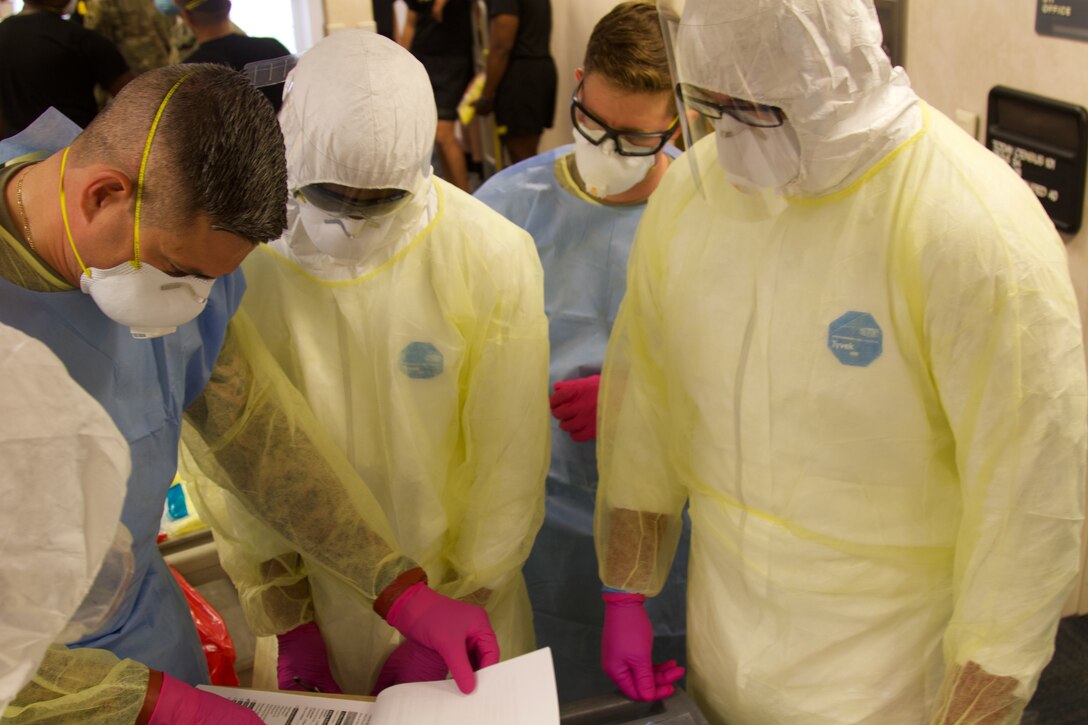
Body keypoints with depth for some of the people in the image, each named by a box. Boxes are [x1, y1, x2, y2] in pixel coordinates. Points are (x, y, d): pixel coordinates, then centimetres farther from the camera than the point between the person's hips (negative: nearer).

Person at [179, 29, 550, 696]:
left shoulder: (494, 259, -17)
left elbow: (509, 466, -11)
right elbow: (225, 456, -6)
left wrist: (448, 620, -7)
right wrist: (287, 624, -4)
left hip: (459, 592, 0)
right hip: (311, 594, 1)